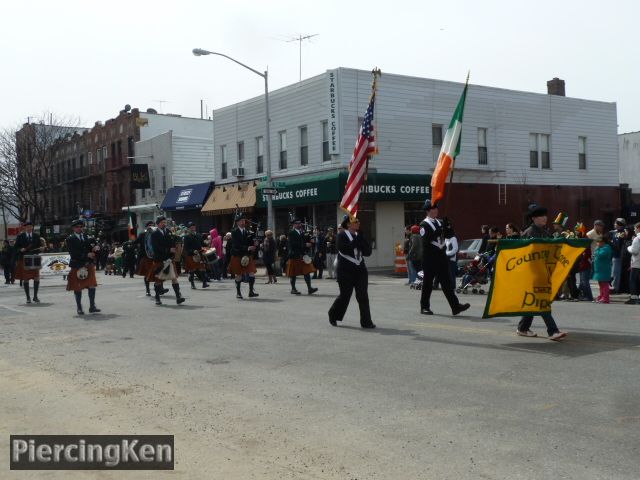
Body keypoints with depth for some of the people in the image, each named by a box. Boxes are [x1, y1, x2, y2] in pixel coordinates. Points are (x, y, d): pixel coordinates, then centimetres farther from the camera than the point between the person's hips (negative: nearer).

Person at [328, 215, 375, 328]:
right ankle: (333, 316, 25)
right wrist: (357, 240, -21)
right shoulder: (342, 236, -5)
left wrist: (361, 239, -10)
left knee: (363, 296, -1)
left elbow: (368, 252, 4)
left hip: (360, 269, 5)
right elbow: (345, 249, -23)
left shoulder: (359, 236, 13)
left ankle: (366, 322, 2)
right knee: (345, 295, 2)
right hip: (346, 271, -5)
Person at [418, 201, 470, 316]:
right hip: (430, 257, -6)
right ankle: (424, 307, 15)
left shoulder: (440, 223, 15)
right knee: (428, 283, 3)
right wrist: (437, 232, -24)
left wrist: (447, 228, 3)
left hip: (441, 256, 6)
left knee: (447, 281, 1)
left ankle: (455, 306, -3)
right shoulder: (424, 224, -6)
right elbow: (426, 240, -19)